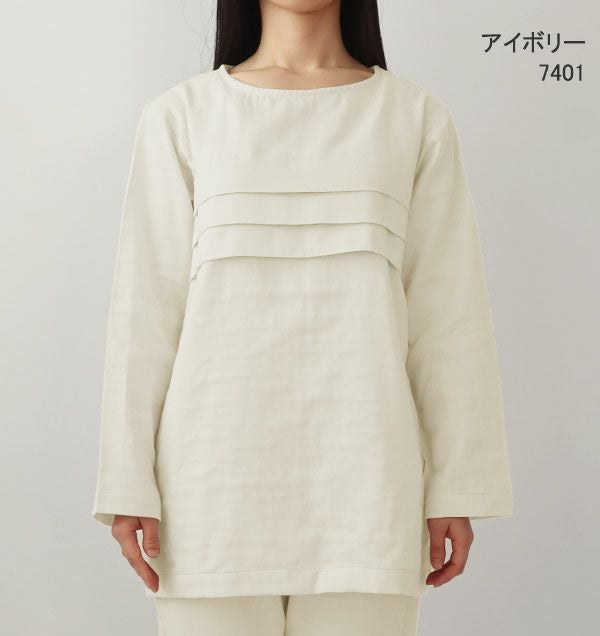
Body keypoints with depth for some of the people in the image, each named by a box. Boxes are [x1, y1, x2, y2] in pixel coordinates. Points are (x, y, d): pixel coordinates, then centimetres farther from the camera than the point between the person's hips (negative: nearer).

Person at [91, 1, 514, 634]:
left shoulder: (416, 116, 6)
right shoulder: (180, 116, 5)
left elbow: (448, 313, 5)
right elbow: (145, 308, 4)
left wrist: (458, 485, 3)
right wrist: (129, 482, 0)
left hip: (360, 467, 1)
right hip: (217, 463, 0)